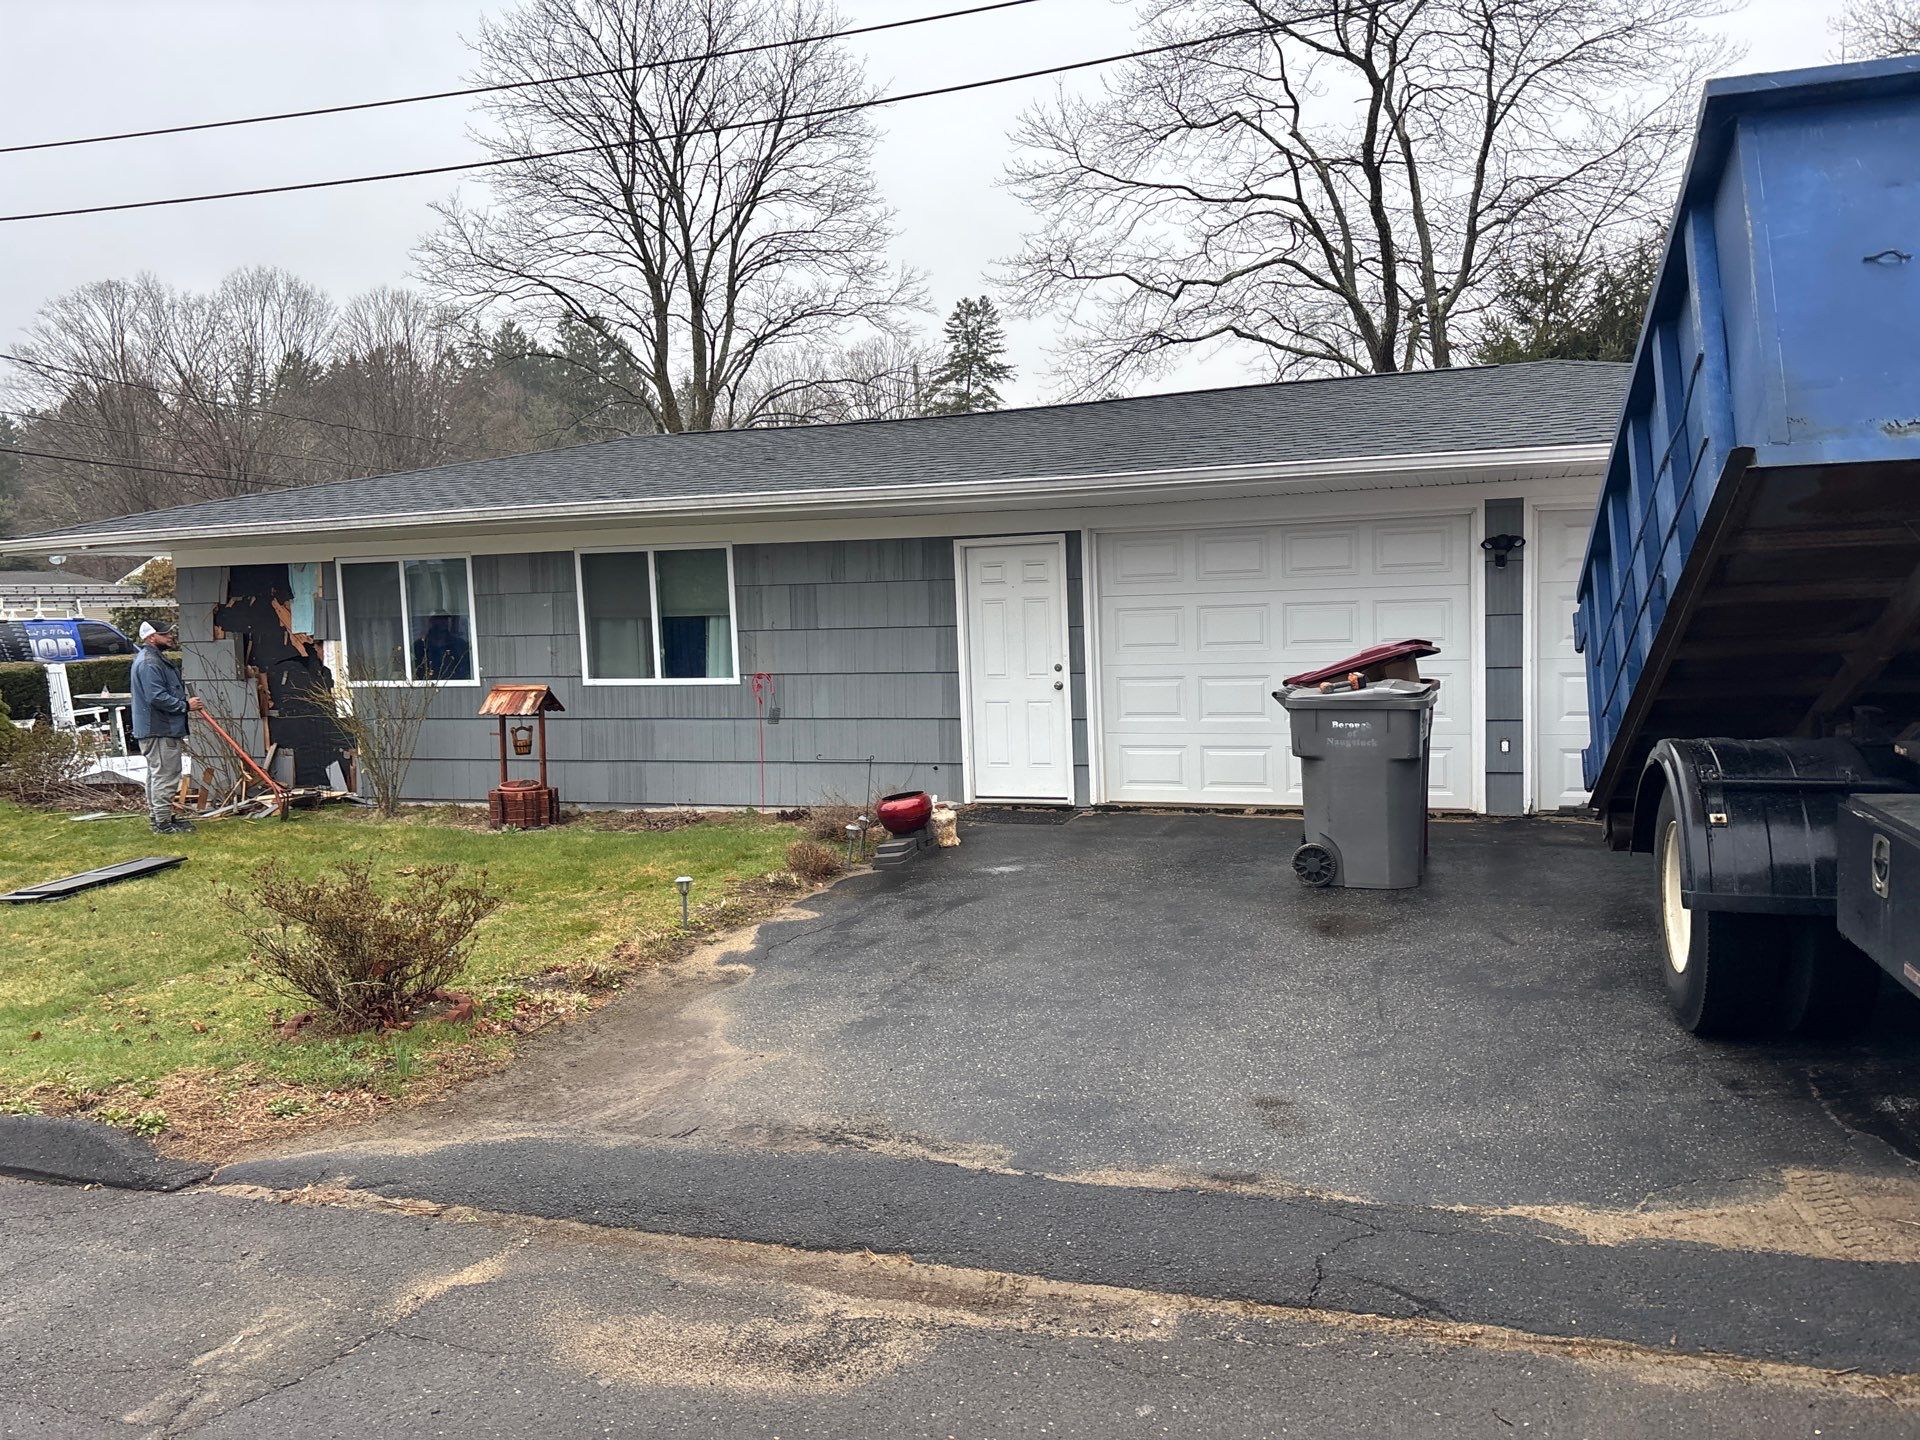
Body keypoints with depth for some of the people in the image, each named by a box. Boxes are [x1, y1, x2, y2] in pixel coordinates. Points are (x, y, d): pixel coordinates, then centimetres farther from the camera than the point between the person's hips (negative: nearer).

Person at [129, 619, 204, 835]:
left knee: (157, 775, 18)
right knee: (165, 776, -8)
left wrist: (186, 701, 15)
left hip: (163, 729, 12)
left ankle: (160, 817, 27)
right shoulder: (149, 663, -18)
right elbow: (157, 697, -26)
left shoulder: (157, 659, 18)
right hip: (159, 730, -12)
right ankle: (163, 823, -5)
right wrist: (185, 705, -17)